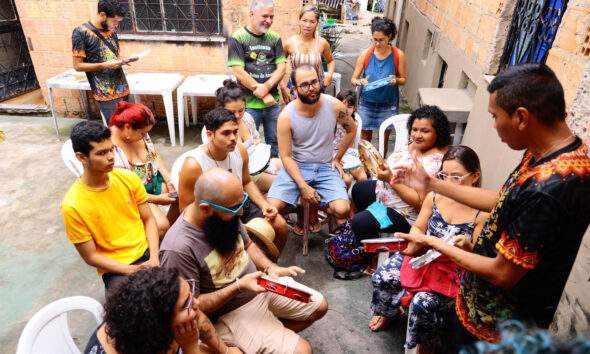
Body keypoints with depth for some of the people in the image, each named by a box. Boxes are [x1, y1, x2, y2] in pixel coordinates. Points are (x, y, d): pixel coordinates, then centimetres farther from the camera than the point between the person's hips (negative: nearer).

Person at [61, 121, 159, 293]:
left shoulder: (129, 178, -5)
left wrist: (154, 257, -12)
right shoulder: (72, 206, -14)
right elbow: (91, 257, -7)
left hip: (148, 251, 4)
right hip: (116, 269, -4)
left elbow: (148, 219, 3)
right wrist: (134, 271, -17)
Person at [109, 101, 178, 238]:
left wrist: (170, 181, -6)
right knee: (161, 225, -24)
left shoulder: (139, 133, -8)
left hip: (154, 179, 8)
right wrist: (157, 199, -19)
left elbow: (155, 155, 7)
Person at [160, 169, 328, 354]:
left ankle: (273, 334, 20)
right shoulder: (178, 249, -31)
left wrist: (270, 268, -9)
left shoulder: (226, 213, -10)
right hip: (231, 313, -7)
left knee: (319, 306, 12)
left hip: (261, 286, 7)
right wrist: (238, 287, -28)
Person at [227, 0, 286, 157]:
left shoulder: (275, 38, 6)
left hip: (273, 102, 4)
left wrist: (266, 87, -16)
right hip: (249, 104, -4)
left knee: (274, 142, 14)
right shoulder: (237, 38, -6)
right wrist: (264, 95, -12)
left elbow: (281, 68, 1)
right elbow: (239, 72, -13)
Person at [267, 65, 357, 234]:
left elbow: (351, 129, 10)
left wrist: (337, 158, 8)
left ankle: (314, 209, 14)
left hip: (326, 167, 1)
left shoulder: (335, 106, -10)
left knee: (342, 210, -22)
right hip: (296, 166, -1)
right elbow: (286, 156, -11)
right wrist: (303, 186, -19)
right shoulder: (286, 116, -14)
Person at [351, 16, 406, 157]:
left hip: (388, 105, 0)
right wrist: (360, 81, -27)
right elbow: (353, 79, -4)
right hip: (367, 103, 0)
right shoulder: (366, 54, -8)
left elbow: (403, 80, 1)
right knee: (366, 138, 11)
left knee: (384, 139, 10)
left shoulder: (399, 55, -9)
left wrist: (395, 80, -22)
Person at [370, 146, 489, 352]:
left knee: (423, 303, -26)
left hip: (456, 270, -4)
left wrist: (467, 245, -32)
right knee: (381, 277, -12)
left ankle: (421, 343, 9)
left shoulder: (482, 213, -17)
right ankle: (387, 311, 23)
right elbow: (417, 227, 7)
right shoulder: (434, 197, -7)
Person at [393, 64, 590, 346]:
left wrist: (432, 243, -16)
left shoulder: (546, 190, -37)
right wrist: (431, 184, 5)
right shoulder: (552, 151, -7)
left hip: (498, 326, -7)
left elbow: (502, 274, -28)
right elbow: (502, 201, 5)